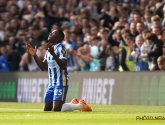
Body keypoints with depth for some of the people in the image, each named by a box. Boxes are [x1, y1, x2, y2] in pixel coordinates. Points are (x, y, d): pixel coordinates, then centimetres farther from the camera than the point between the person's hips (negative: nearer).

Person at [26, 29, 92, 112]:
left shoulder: (60, 48, -13)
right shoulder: (49, 49, 14)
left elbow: (63, 66, -26)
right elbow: (43, 67, 17)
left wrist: (53, 54, -36)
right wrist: (34, 55, 9)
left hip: (61, 83, -9)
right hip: (52, 83, 9)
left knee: (56, 109, -17)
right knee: (47, 109, 8)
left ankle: (81, 105, 3)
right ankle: (73, 104, 23)